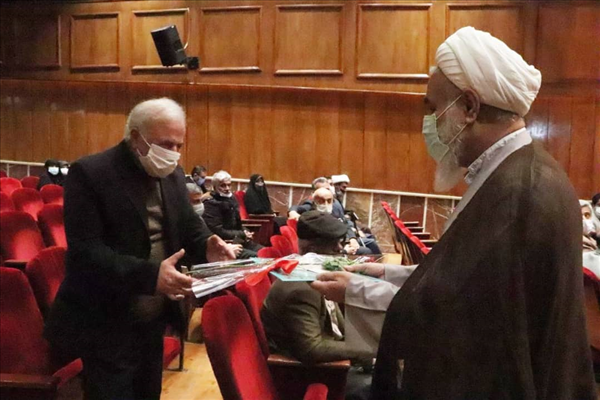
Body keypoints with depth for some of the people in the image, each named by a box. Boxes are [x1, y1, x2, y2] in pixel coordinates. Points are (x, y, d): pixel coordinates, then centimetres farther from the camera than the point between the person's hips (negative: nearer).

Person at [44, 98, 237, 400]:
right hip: (107, 324, -7)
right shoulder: (89, 173, -18)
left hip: (154, 319, 7)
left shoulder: (173, 175, 5)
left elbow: (188, 224, 10)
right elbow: (85, 250, -24)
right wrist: (149, 275, -35)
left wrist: (207, 246, -14)